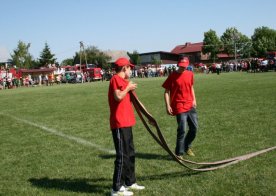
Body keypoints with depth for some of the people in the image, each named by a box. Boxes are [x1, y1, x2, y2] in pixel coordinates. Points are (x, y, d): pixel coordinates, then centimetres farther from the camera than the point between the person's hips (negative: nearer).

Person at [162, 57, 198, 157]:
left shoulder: (190, 74, 7)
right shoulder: (173, 76, -8)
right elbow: (166, 91, -6)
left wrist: (194, 99, 8)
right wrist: (168, 106, -13)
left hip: (190, 106, 6)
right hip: (179, 107, -6)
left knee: (194, 127, 10)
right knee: (182, 130, -6)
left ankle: (186, 147, 32)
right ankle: (179, 153, 9)